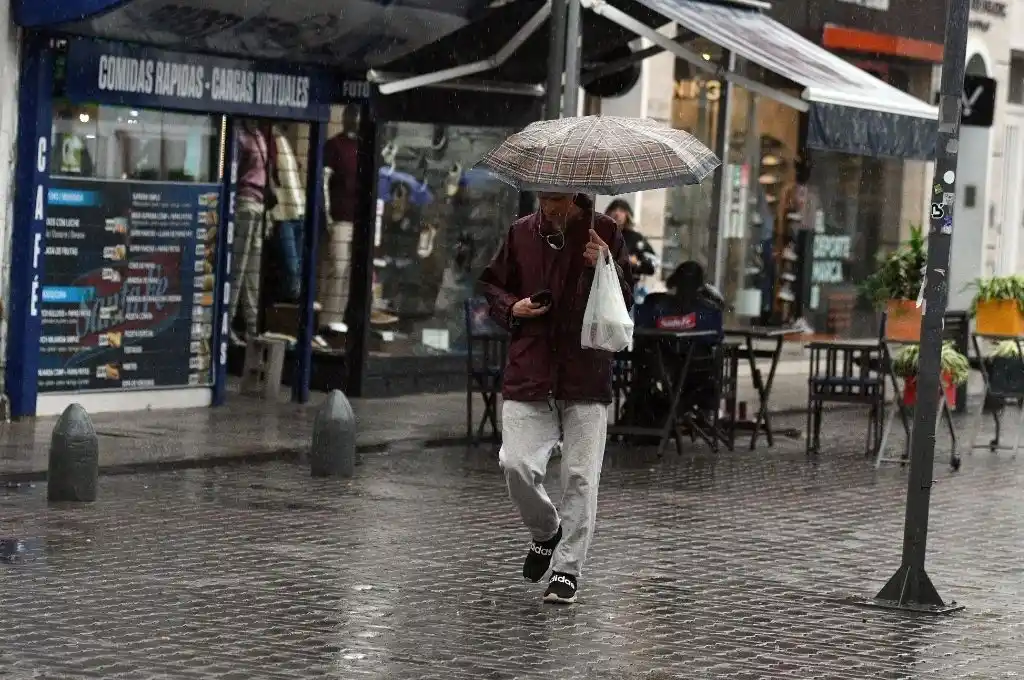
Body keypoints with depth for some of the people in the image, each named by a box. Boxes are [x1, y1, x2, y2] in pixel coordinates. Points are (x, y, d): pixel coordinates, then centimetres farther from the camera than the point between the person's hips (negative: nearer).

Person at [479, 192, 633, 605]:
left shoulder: (603, 233, 2)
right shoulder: (522, 234, 7)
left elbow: (624, 301, 2)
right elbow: (491, 285, 20)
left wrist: (607, 267, -17)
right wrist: (511, 308, -2)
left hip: (585, 374, -2)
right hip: (528, 373, 2)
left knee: (581, 476, -2)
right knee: (516, 464, -9)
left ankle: (567, 569, 11)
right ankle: (546, 532, 21)